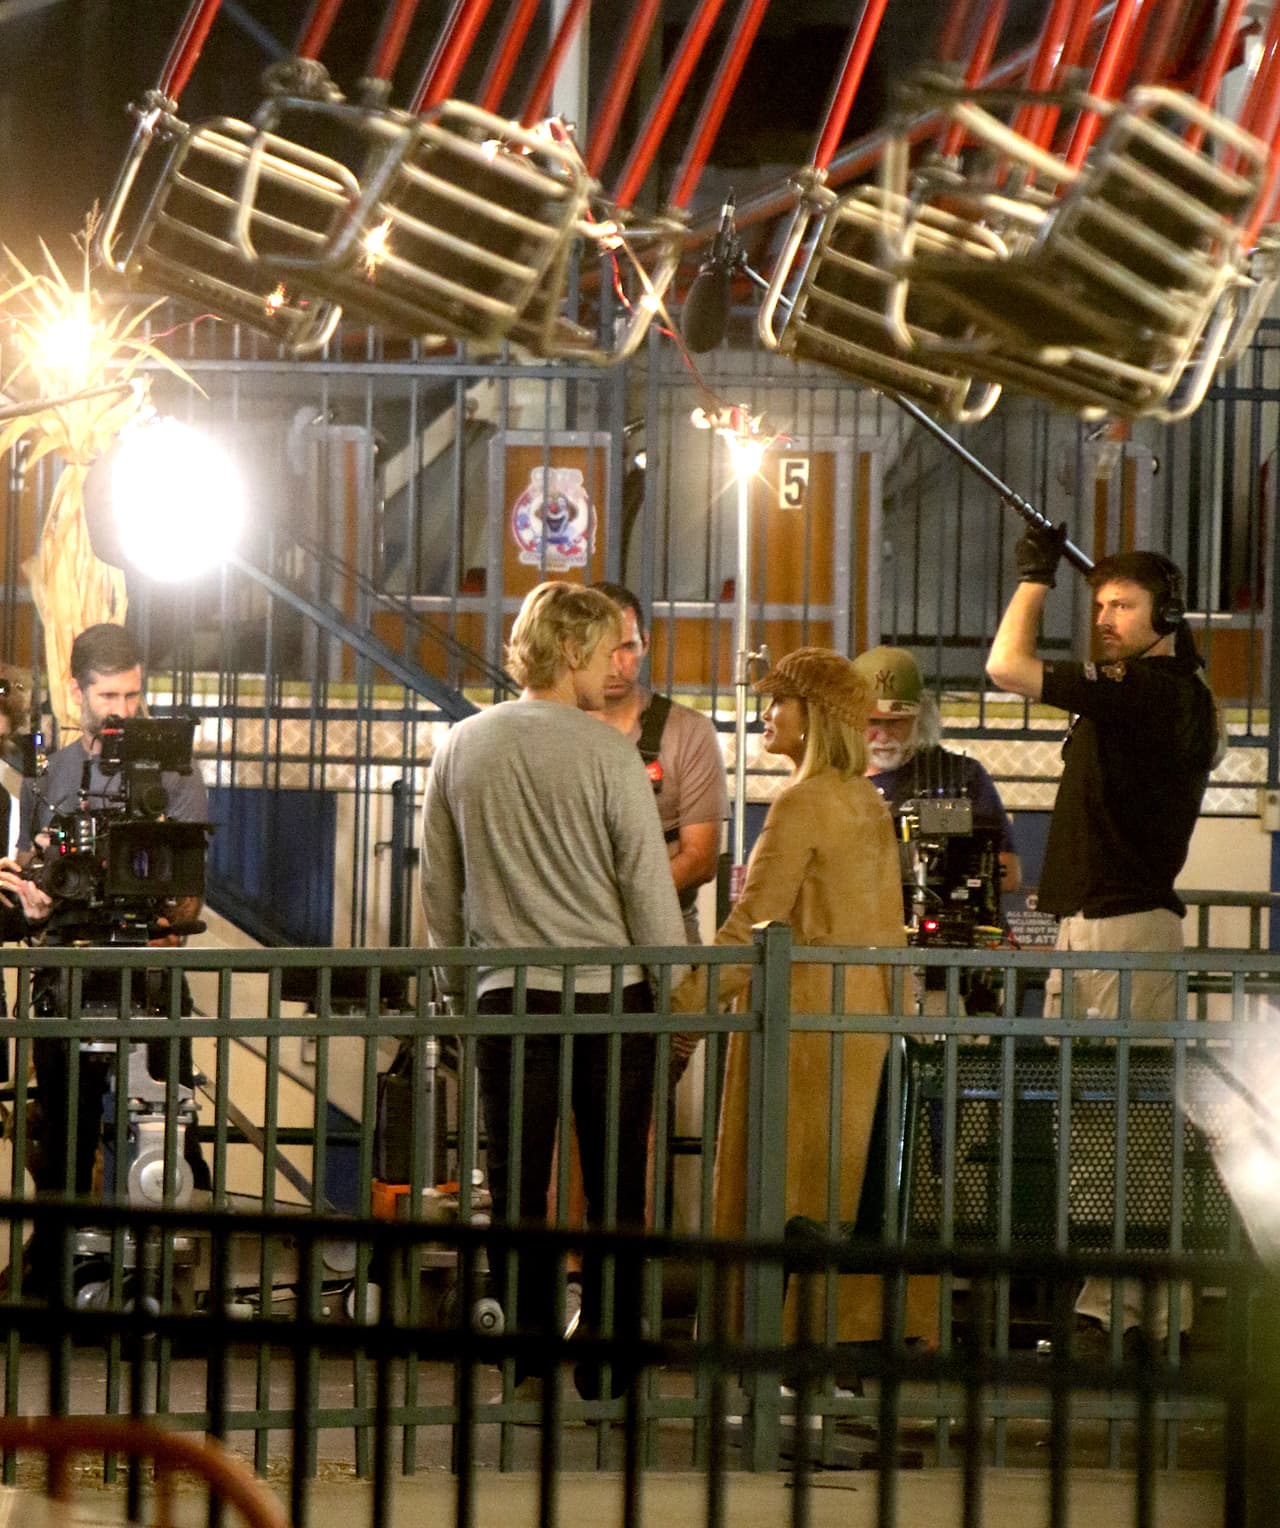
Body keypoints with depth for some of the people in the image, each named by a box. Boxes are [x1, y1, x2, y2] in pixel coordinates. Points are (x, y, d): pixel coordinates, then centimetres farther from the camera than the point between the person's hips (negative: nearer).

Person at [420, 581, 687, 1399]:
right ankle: (607, 1360, 8)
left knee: (516, 1188, 7)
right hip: (610, 993, -3)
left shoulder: (460, 747, 4)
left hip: (506, 992, 3)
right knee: (615, 1190, 6)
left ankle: (522, 1361, 7)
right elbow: (649, 884, -6)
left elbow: (440, 887, 11)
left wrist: (460, 985, 22)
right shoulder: (606, 751, -9)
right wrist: (676, 990, 5)